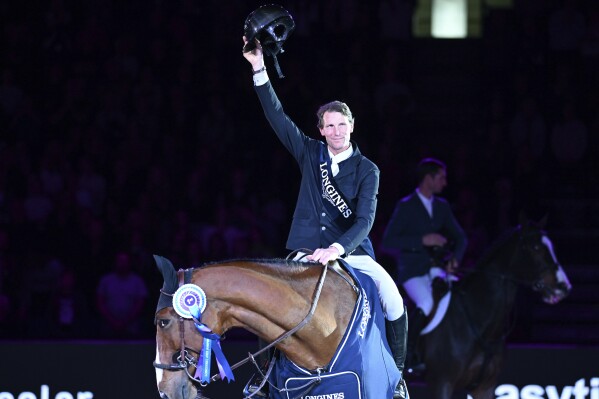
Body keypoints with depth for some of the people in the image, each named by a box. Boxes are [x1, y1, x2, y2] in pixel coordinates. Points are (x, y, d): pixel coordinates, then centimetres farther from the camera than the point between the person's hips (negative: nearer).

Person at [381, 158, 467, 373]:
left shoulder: (442, 206, 13)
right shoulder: (405, 206, -5)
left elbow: (460, 237, 20)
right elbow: (387, 242, -12)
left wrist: (454, 258, -1)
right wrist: (422, 240, -20)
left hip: (436, 269, 6)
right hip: (412, 271, -6)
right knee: (427, 304, -32)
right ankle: (409, 354, -17)